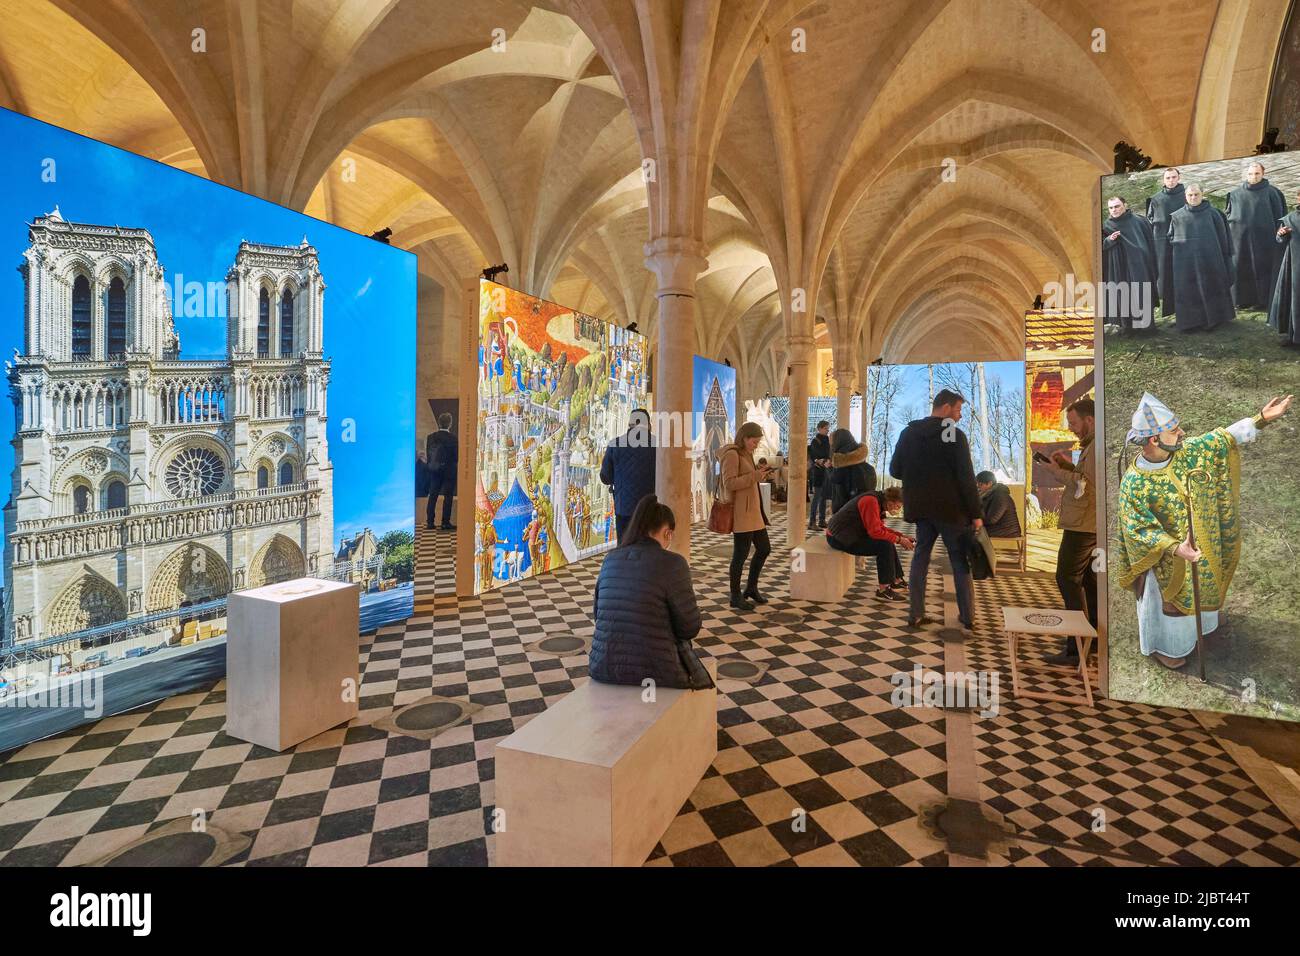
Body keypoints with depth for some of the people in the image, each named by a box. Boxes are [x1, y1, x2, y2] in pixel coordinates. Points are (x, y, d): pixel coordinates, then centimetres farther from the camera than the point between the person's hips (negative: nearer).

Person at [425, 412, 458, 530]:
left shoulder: (431, 437, -1)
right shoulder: (453, 438, -13)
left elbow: (427, 455, 2)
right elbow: (457, 456, -10)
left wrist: (431, 465, 14)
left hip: (434, 470, 4)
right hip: (449, 471, -4)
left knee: (433, 495, 10)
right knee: (448, 496, 1)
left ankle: (430, 522, 11)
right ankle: (445, 522, 0)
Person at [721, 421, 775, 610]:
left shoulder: (746, 454, 18)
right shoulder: (732, 454, -13)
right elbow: (729, 483, -21)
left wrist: (761, 476, 9)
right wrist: (753, 476, -24)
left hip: (754, 511, 10)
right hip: (741, 514, -10)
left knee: (764, 549, 15)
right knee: (740, 554, -2)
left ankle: (751, 588, 30)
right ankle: (735, 597, 10)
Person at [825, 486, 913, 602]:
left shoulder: (878, 501, 8)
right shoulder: (871, 501, -22)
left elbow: (880, 527, 14)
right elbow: (875, 531, -24)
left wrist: (900, 535, 3)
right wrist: (898, 539, -16)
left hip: (849, 534, 11)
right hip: (838, 538, -11)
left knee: (888, 541, 13)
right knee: (885, 545, -19)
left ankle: (897, 581, 23)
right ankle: (883, 589, -12)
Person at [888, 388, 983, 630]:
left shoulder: (908, 433, 4)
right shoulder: (954, 435, -11)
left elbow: (895, 470, 7)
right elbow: (966, 478, -14)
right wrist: (976, 514, -9)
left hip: (920, 508, 4)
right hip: (950, 508, -4)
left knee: (920, 557, 11)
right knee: (960, 561, 8)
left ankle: (917, 614, 10)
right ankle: (968, 617, 15)